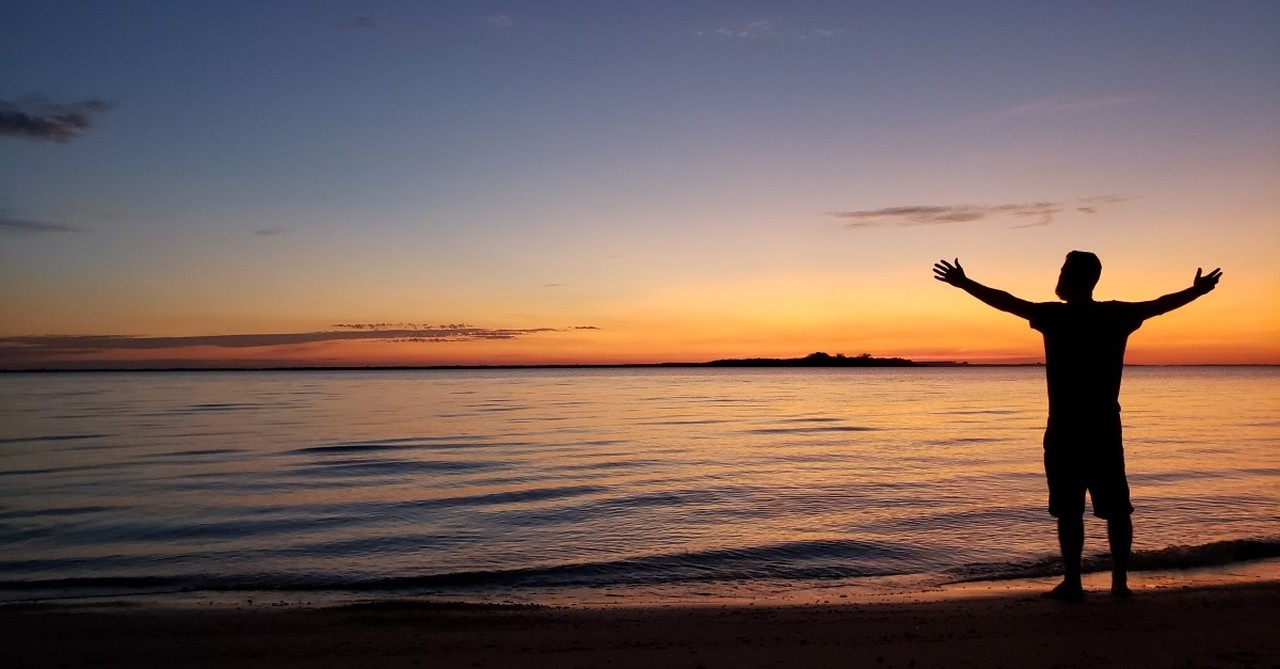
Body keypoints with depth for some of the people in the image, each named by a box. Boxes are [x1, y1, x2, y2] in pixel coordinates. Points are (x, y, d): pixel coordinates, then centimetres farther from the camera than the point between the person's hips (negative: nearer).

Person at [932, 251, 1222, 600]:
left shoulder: (1054, 316, -8)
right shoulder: (1117, 315, 3)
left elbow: (1006, 301, -3)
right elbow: (1160, 305, 19)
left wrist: (964, 283, 7)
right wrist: (1197, 290, 38)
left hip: (1065, 430, -4)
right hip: (1106, 428, 4)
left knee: (1069, 510, 0)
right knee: (1116, 508, 12)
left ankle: (1072, 583, 2)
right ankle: (1120, 581, 17)